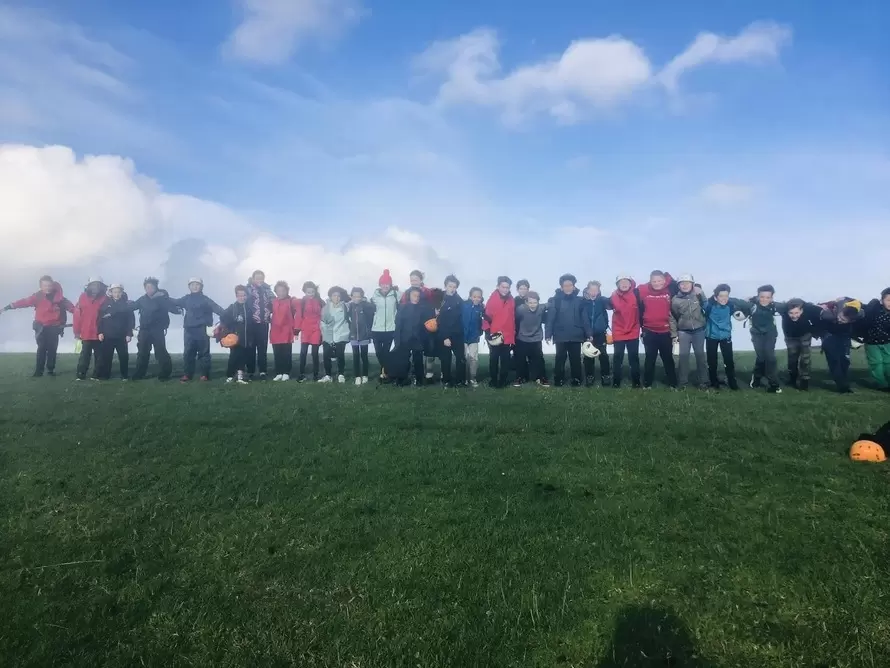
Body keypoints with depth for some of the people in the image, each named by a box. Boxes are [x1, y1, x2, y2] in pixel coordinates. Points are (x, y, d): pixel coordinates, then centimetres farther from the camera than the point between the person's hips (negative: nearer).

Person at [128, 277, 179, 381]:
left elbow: (172, 306, -17)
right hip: (144, 330, 5)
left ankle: (164, 374, 2)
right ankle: (139, 373, 23)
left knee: (161, 352, -6)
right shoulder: (142, 299, 9)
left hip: (158, 330, -5)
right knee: (142, 352, 12)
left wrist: (178, 309, -34)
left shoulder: (162, 298, -5)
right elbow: (132, 305, 24)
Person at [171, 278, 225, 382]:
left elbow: (216, 308, -13)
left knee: (203, 353, 2)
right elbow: (175, 302, 27)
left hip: (202, 330, -4)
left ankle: (205, 375, 9)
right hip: (189, 330, 4)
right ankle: (187, 374, 16)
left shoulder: (205, 299, -3)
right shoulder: (186, 299, 10)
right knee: (188, 353, 8)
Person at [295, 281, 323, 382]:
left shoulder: (320, 302, 3)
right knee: (303, 352, -5)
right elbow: (298, 315, 1)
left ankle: (315, 375, 12)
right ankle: (302, 374, 1)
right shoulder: (302, 302, 4)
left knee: (315, 353, 5)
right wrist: (297, 329, -5)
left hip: (316, 330, 0)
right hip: (305, 330, 0)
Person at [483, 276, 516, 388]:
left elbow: (513, 318, 11)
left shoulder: (511, 300, 6)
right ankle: (493, 380, 20)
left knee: (505, 360, 7)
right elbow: (486, 316, -6)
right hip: (494, 336, -3)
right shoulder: (492, 299, -6)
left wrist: (513, 334, 10)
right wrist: (487, 332, -12)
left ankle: (502, 381, 16)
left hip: (508, 337, 3)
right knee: (493, 359, 9)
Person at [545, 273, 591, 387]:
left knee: (575, 358, 8)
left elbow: (585, 318, 2)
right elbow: (550, 319, -5)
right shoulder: (555, 300, -3)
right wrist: (548, 334, -10)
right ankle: (558, 379, 15)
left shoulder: (580, 300, 2)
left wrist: (589, 334, -3)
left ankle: (576, 379, 19)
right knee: (560, 358, 6)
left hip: (576, 336, 1)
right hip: (560, 336, -1)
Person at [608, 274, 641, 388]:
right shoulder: (614, 296, -6)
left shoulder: (636, 294, -7)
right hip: (618, 333, 0)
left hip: (633, 332, 0)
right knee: (618, 357, 6)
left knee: (634, 357, 8)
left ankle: (636, 381, 17)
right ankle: (616, 382, 14)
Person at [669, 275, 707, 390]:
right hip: (683, 332, 0)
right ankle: (683, 381, 10)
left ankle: (703, 381, 17)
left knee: (700, 355, 8)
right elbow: (672, 317, 1)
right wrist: (674, 334, -1)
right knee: (683, 356, 1)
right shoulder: (675, 299, -2)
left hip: (699, 330, 0)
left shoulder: (698, 296, -1)